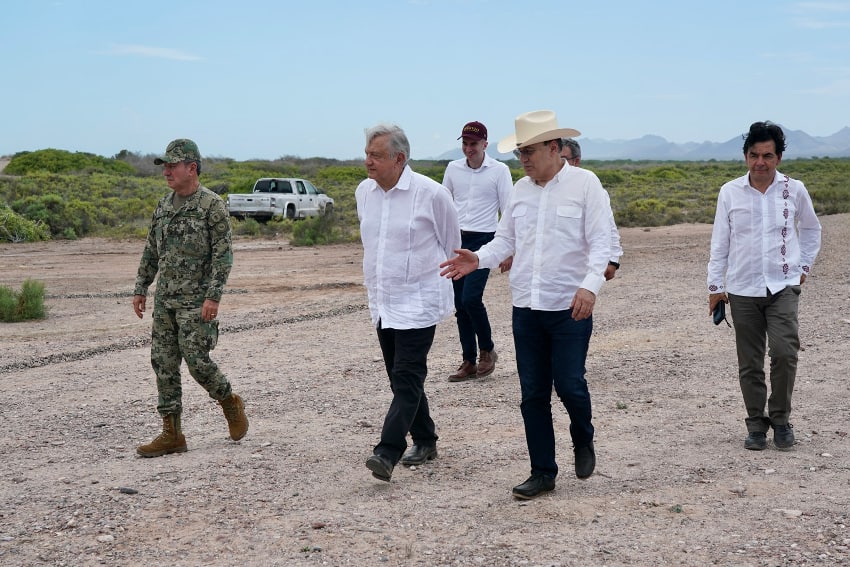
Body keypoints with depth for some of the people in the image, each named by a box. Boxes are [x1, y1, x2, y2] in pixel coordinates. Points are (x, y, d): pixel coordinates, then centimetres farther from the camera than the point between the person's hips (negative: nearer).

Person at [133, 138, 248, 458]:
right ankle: (171, 434, 10)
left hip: (196, 300, -7)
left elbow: (223, 254, -13)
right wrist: (140, 288, 15)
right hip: (165, 299, 7)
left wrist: (213, 296, -20)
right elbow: (151, 251, 19)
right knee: (164, 363, 4)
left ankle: (230, 403, 19)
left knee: (196, 359, -9)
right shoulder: (164, 205, 12)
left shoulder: (211, 205, -9)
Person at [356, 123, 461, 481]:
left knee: (407, 378, -13)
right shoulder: (364, 192, 5)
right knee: (401, 378, 12)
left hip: (418, 301, -7)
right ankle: (424, 441, 26)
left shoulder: (431, 194, -12)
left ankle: (388, 453, -19)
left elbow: (451, 244, 2)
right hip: (382, 301, 7)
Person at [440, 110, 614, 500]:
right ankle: (542, 472, 17)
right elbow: (505, 240, 14)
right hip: (525, 307, 5)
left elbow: (600, 242, -10)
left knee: (569, 384, -4)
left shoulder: (585, 184, -5)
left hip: (570, 306, -5)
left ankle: (583, 441, 28)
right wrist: (478, 259, -5)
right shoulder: (520, 190, 11)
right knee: (532, 394, 6)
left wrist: (590, 284, -25)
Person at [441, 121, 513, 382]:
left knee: (470, 298, -15)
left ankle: (487, 350, 7)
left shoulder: (499, 170, -3)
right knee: (460, 304, 4)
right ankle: (469, 362, 13)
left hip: (484, 240, -4)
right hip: (456, 240, 4)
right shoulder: (453, 169, 8)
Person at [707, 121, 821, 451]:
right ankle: (756, 424, 19)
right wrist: (715, 285, 5)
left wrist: (805, 265, 11)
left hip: (783, 287, -1)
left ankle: (780, 418, 4)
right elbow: (719, 242, 6)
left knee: (784, 352, -16)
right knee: (750, 363, 5)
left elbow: (811, 229, 19)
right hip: (742, 290, 1)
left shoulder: (794, 190, 2)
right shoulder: (730, 193, 1)